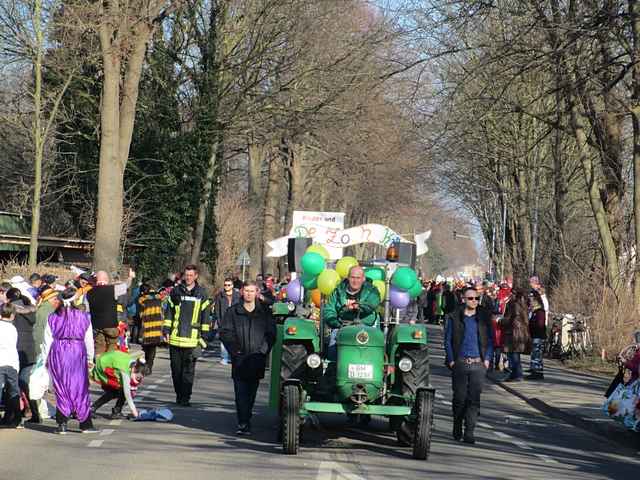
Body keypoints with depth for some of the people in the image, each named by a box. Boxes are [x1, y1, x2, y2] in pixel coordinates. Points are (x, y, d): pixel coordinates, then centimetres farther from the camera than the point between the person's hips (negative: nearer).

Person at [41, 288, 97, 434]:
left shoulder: (53, 318, 1)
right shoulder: (83, 317, 1)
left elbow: (47, 340, 4)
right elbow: (89, 340, 6)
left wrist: (45, 359, 13)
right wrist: (90, 359, 17)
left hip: (58, 354, 0)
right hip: (78, 354, 0)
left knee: (61, 389, 4)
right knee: (80, 388, 6)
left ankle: (62, 424, -1)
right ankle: (85, 424, 7)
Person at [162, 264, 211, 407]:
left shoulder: (202, 294, 6)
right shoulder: (176, 291, 8)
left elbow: (205, 315, 8)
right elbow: (169, 312, 11)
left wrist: (204, 335, 3)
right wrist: (166, 330, 5)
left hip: (192, 339, -2)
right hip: (175, 337, 2)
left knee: (189, 370, -4)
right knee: (176, 369, 7)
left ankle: (185, 398, -1)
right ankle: (179, 395, 18)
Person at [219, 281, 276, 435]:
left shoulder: (264, 312, 8)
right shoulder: (232, 311, 8)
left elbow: (271, 333, 7)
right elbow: (225, 332, 5)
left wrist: (263, 350, -6)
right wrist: (234, 349, -8)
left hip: (257, 358, 1)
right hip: (239, 358, -1)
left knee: (251, 392, 7)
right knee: (240, 392, -9)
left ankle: (245, 420, 21)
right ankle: (243, 423, -12)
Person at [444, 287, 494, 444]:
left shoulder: (484, 317, 8)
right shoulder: (454, 318, 5)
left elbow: (490, 340, 12)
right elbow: (448, 340, 7)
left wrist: (487, 359, 1)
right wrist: (451, 360, -2)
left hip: (478, 364, 0)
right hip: (460, 363, 0)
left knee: (474, 399, -6)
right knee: (459, 398, 4)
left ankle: (469, 433, -5)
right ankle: (457, 430, 21)